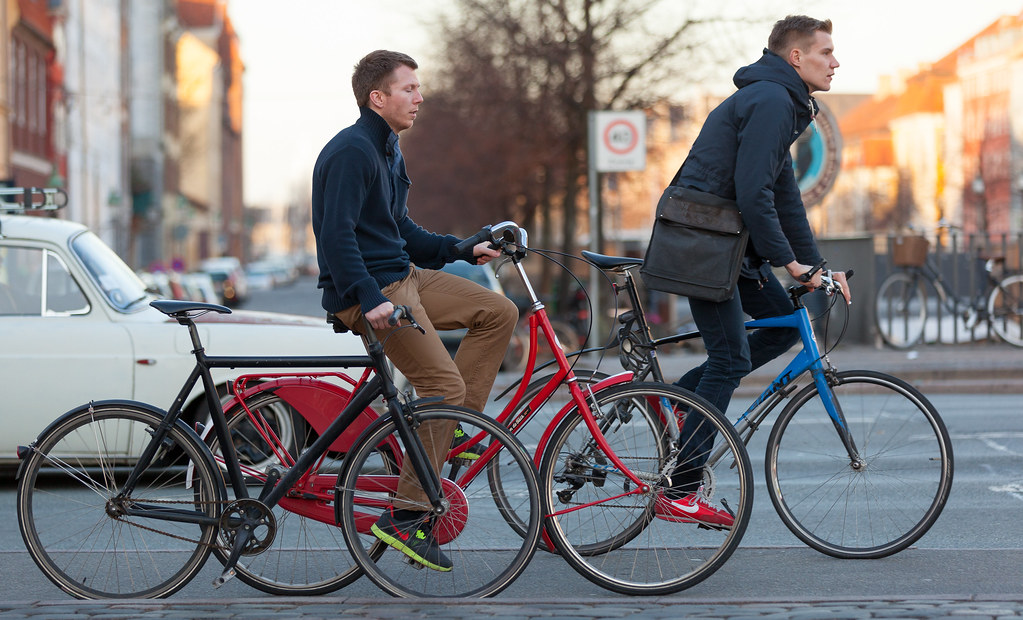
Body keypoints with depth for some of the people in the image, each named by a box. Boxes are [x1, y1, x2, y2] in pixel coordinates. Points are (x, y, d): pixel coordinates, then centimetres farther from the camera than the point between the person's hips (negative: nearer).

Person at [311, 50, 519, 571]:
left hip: (404, 276, 10)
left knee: (499, 312, 4)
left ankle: (448, 433, 5)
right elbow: (336, 235, -24)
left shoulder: (388, 151, 17)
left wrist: (461, 250, 15)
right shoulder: (351, 151, -16)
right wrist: (370, 299, -32)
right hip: (367, 292, -10)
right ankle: (406, 515, -13)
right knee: (444, 383, -17)